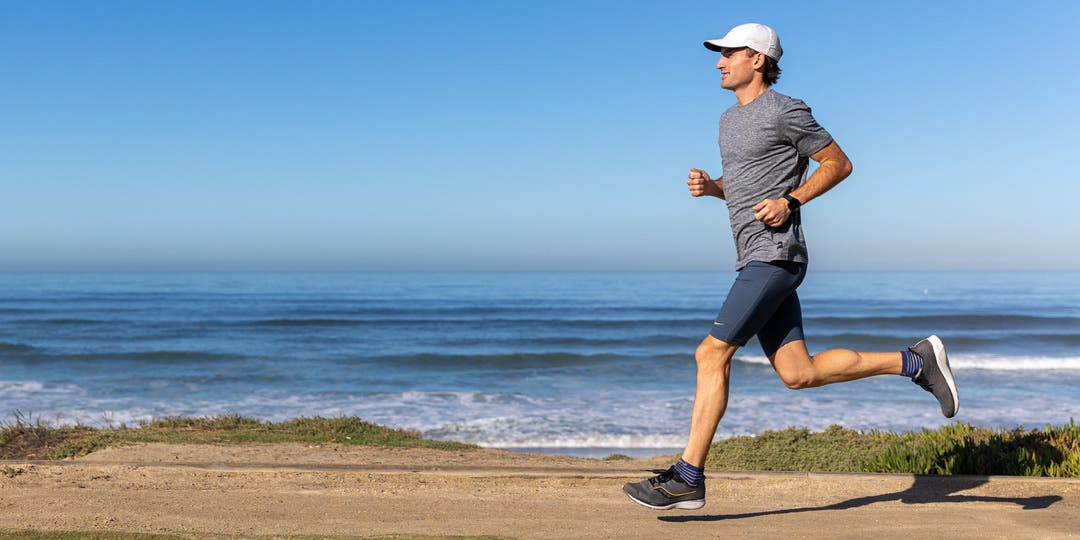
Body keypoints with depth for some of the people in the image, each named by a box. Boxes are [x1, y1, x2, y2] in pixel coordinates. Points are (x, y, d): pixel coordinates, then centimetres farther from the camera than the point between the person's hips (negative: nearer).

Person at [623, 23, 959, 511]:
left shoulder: (785, 111, -6)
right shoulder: (730, 120, 20)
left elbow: (839, 163, -2)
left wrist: (791, 202, -14)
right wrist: (709, 187, 9)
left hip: (775, 256, -9)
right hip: (755, 261, 9)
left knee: (712, 354, -13)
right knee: (797, 373, 6)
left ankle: (687, 478, -8)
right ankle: (916, 361, 15)